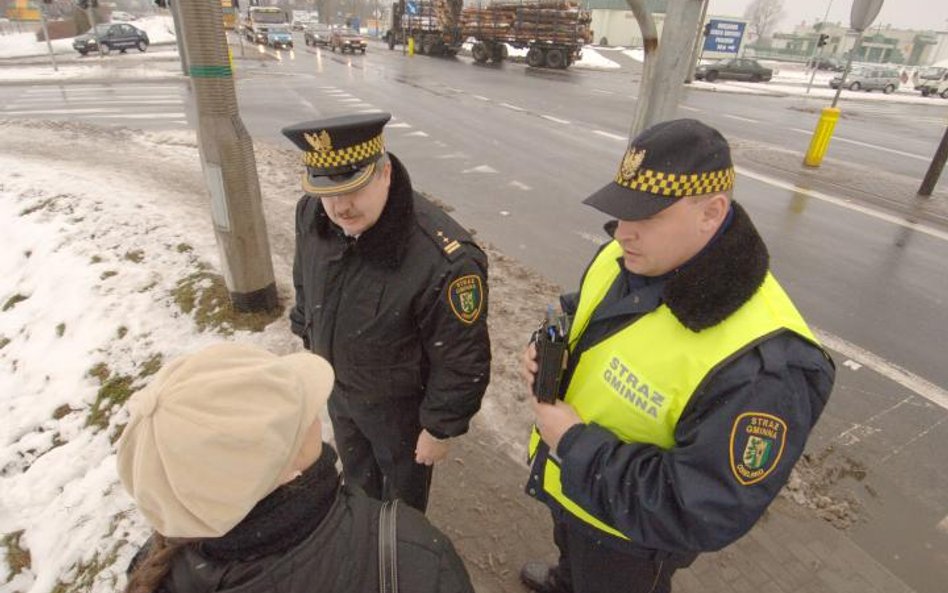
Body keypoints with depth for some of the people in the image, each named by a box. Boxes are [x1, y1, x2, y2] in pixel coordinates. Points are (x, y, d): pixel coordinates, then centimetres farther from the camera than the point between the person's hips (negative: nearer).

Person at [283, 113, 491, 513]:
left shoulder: (443, 261, -40)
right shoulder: (313, 213, -18)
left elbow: (463, 362, -27)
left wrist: (440, 429, -15)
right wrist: (309, 340, 14)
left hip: (400, 403, -6)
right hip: (337, 386, 6)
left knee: (404, 486, 25)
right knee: (355, 470, 34)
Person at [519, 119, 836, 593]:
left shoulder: (760, 363, -39)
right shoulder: (630, 256, -15)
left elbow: (701, 515, -33)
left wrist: (575, 442, -30)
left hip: (629, 532, -6)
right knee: (570, 544, 37)